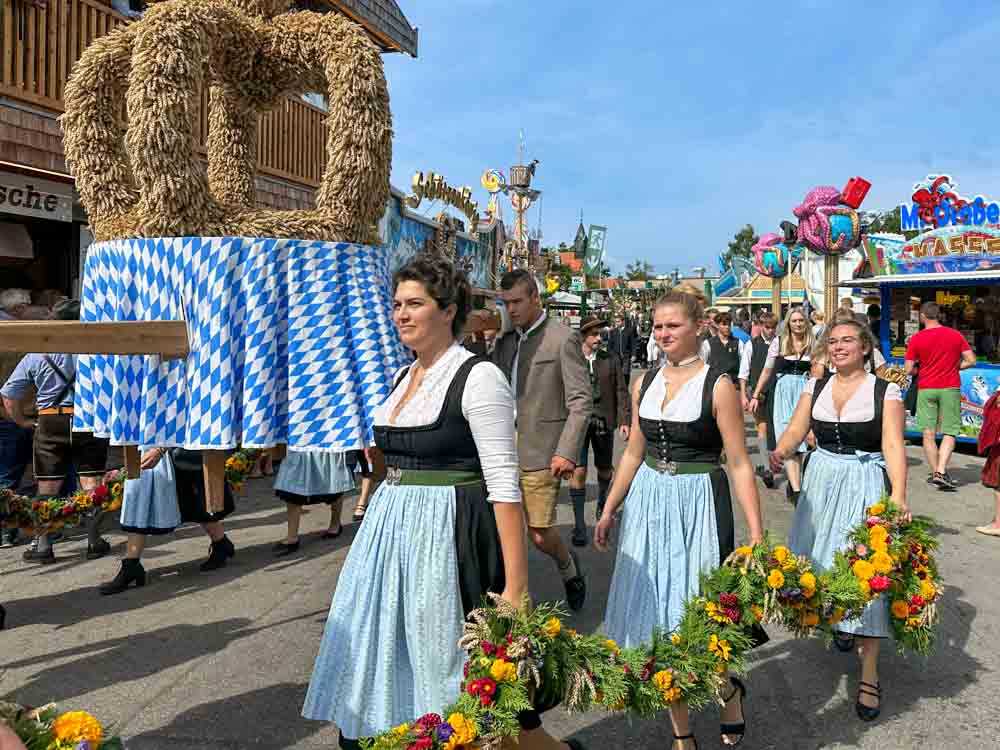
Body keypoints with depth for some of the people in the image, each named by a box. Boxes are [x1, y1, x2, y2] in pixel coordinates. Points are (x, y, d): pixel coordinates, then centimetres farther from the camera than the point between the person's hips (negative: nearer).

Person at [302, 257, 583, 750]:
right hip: (390, 532, 8)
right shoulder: (403, 377, 11)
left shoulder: (478, 377, -13)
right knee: (389, 659, 14)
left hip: (450, 535, -7)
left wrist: (515, 587, -20)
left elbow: (504, 486, -17)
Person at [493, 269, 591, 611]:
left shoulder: (563, 339, -5)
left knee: (540, 533, 0)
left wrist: (567, 452, -15)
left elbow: (581, 402, -9)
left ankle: (569, 568, 32)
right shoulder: (504, 341, 15)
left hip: (540, 454, -6)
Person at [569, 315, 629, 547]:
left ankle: (602, 501, 46)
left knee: (605, 468, 16)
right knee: (578, 471, -10)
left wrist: (624, 420, -2)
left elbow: (621, 391, 5)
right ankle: (579, 523, -3)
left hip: (604, 422, 2)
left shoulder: (611, 359, 4)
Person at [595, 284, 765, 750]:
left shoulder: (717, 386, -9)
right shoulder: (644, 384, 6)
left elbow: (739, 463, -9)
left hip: (698, 506, -5)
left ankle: (729, 691, 35)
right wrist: (609, 511, 12)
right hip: (648, 503, 5)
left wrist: (756, 532, -13)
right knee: (657, 619, 10)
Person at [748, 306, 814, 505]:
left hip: (804, 392, 2)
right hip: (782, 392, -2)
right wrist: (755, 395, 4)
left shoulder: (812, 344, 6)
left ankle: (793, 483, 20)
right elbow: (767, 370, 6)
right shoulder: (778, 342, 1)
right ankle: (796, 490, -13)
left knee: (799, 440, 6)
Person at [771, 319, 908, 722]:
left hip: (865, 486, -4)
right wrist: (780, 452, -24)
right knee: (822, 559, 11)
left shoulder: (885, 390, -5)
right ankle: (839, 617, 43)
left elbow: (893, 445, -14)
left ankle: (869, 674, 5)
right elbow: (796, 430, -2)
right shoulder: (815, 387, 6)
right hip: (821, 481, 4)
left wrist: (898, 495, -27)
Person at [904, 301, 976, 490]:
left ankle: (935, 473, 10)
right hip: (950, 389, 1)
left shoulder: (916, 338, -4)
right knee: (949, 434, 3)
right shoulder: (955, 335, 2)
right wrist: (952, 367, 13)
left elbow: (908, 370, -6)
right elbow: (971, 360, 0)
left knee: (928, 434, 6)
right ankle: (941, 472, -11)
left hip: (925, 389, -1)